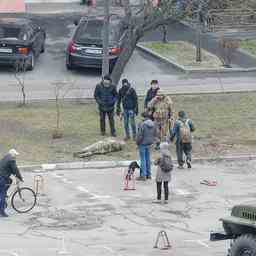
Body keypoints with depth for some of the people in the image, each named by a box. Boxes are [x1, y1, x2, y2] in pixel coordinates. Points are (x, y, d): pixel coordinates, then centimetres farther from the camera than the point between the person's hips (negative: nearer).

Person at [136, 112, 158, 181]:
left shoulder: (142, 124, -20)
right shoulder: (153, 124, 1)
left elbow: (140, 135, -20)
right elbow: (155, 134, 9)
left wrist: (137, 142, -5)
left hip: (143, 143, -7)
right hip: (149, 144, 7)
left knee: (143, 159, -1)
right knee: (148, 159, 16)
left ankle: (143, 175, 1)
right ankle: (148, 174, 23)